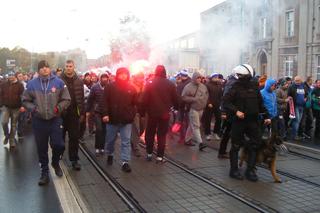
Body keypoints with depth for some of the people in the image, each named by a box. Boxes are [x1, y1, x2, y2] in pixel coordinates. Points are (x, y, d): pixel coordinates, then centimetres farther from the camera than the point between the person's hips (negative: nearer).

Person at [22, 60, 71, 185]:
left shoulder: (59, 82, -1)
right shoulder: (32, 84, 1)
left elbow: (66, 100, 3)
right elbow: (25, 101, 8)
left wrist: (59, 107, -13)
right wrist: (33, 108, -9)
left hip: (55, 119, -1)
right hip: (38, 121, 1)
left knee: (58, 145, -4)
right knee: (42, 148, 7)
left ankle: (55, 163, 28)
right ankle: (44, 172, 22)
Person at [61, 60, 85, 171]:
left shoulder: (79, 81, 3)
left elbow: (81, 98, 4)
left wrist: (82, 112, 2)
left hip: (74, 113, 1)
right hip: (61, 113, -1)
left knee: (74, 137, 4)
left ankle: (74, 159, 12)